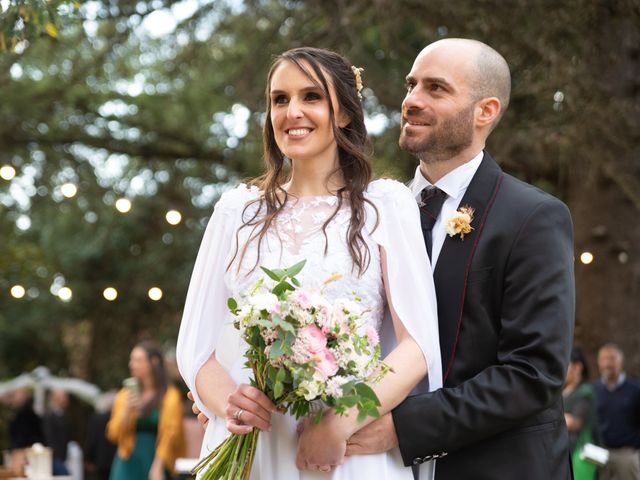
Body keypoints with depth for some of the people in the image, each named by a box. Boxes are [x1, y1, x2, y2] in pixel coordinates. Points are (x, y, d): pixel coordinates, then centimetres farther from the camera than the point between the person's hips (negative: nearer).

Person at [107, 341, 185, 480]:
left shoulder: (170, 396, 1)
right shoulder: (124, 395, 11)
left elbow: (170, 435, -3)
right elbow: (113, 434, 7)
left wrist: (158, 467, -10)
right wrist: (126, 411, -8)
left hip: (155, 463, -2)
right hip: (128, 463, 3)